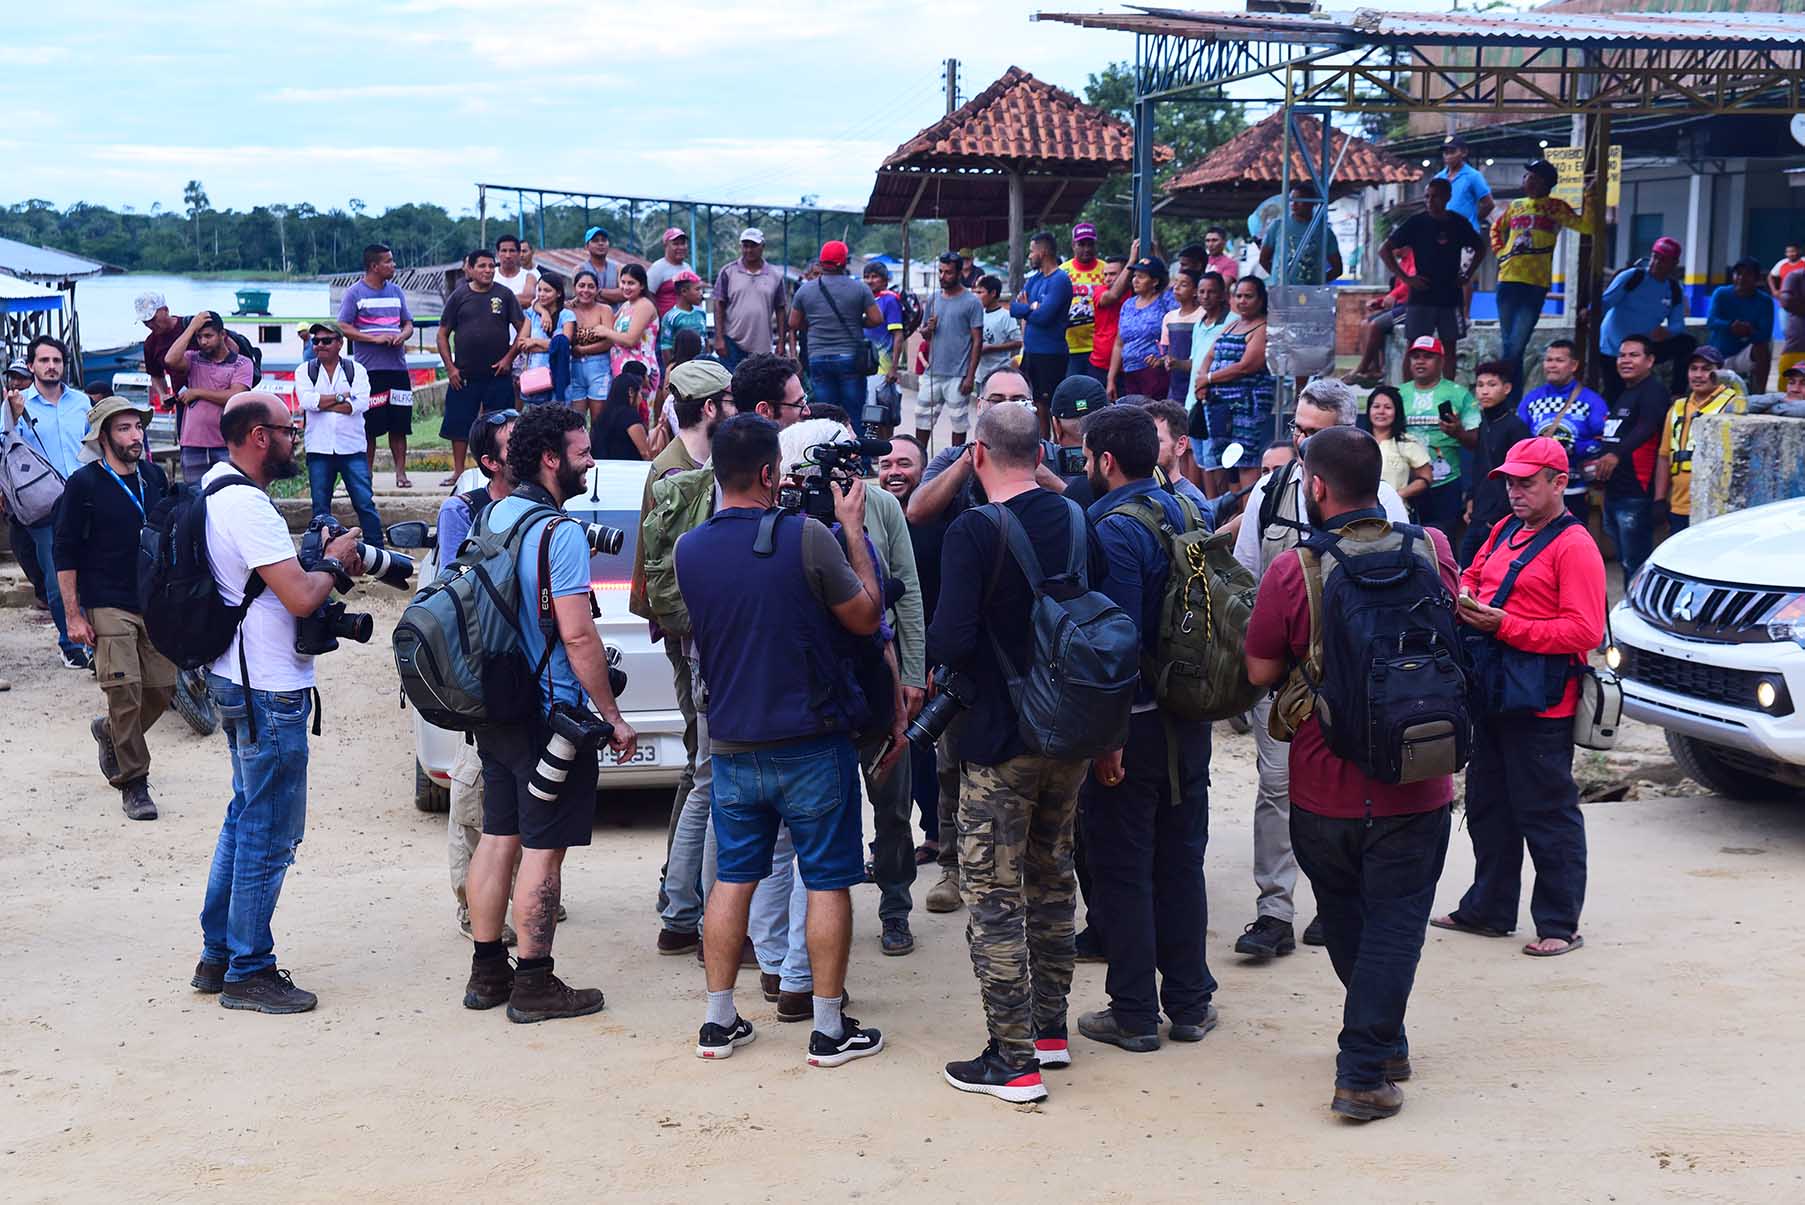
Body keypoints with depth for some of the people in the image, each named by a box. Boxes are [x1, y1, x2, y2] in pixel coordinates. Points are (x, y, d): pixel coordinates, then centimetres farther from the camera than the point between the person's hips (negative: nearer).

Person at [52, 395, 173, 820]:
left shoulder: (153, 477, 8)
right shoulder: (84, 484, -6)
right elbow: (65, 553, -5)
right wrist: (73, 615, -10)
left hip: (155, 604, 5)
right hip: (108, 606, -5)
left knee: (161, 689, 5)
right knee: (125, 692, -10)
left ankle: (110, 731, 35)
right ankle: (133, 783, 1)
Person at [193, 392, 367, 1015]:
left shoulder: (216, 491, 12)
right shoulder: (246, 505, -21)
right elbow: (300, 597, -25)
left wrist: (320, 559, 6)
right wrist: (334, 562, -6)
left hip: (240, 682, 11)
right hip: (267, 690, -11)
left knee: (246, 818, 20)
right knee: (269, 835, -1)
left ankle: (217, 956, 27)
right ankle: (248, 972, 8)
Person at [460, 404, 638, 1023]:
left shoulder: (492, 516, 9)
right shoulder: (560, 533, -18)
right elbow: (577, 634, -21)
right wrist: (613, 717, -14)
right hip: (548, 712, -8)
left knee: (497, 837, 14)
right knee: (544, 848, -1)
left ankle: (487, 971, 21)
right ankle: (534, 985, 5)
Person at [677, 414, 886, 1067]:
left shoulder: (690, 549, -1)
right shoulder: (807, 537, -16)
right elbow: (866, 617, -5)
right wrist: (853, 530, 3)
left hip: (732, 744, 4)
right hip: (811, 743, -4)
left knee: (733, 879, 14)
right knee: (827, 882, 6)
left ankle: (718, 1021, 19)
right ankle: (829, 1030, 10)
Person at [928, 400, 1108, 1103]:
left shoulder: (973, 533, -17)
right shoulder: (1077, 523, 3)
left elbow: (950, 641, -23)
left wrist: (935, 660, -1)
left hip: (1000, 740, -7)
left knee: (993, 895, 0)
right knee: (1052, 877, 20)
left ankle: (1013, 1061, 1)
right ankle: (1050, 1030, 29)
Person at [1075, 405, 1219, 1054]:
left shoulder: (1116, 530, -18)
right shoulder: (1188, 515, 7)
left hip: (1133, 725, -7)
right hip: (1187, 719, 8)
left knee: (1121, 871, 2)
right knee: (1181, 862, 15)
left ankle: (1134, 1013, 8)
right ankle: (1189, 1002, 22)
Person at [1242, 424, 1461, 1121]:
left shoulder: (1291, 570, -13)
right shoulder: (1431, 548, -5)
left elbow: (1261, 671, -4)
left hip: (1322, 790, 0)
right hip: (1413, 788, 1)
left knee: (1344, 922, 19)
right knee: (1393, 924, 5)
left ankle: (1380, 1043, 34)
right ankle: (1365, 1073, -1)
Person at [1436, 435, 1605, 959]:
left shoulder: (1573, 546, -13)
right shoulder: (1506, 531, 13)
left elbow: (1585, 631, -20)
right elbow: (1472, 575, 28)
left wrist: (1504, 626, -21)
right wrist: (1464, 596, 3)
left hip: (1542, 705, -9)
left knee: (1547, 815, -2)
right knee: (1488, 807, 17)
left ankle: (1559, 924, 7)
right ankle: (1489, 910, 29)